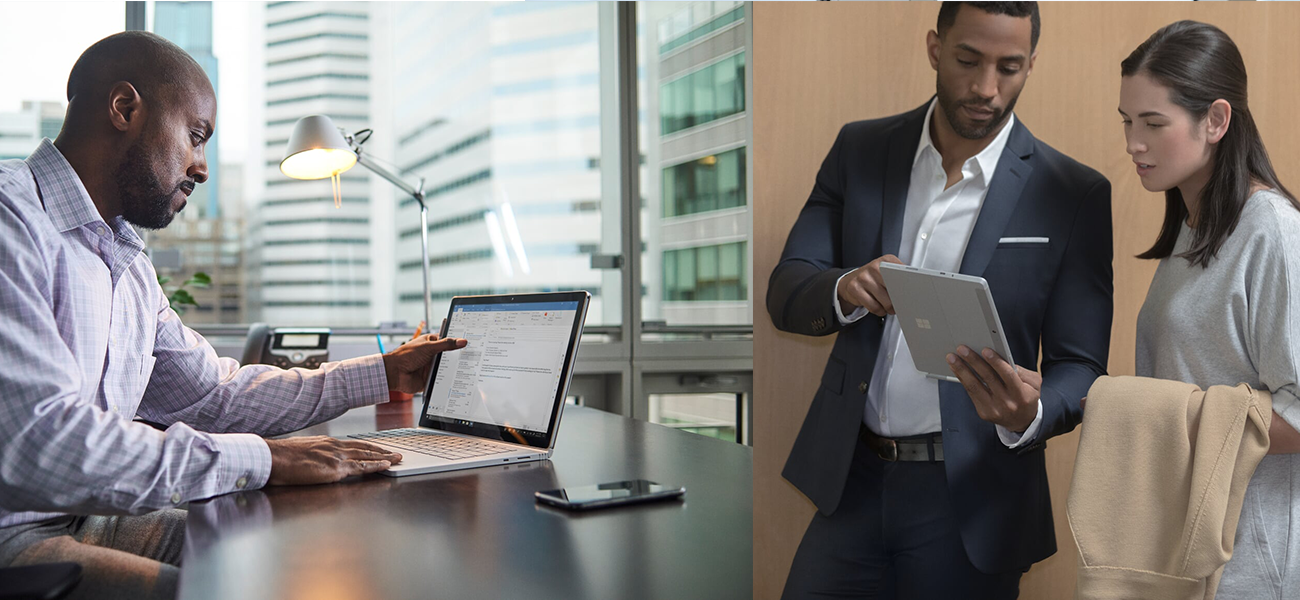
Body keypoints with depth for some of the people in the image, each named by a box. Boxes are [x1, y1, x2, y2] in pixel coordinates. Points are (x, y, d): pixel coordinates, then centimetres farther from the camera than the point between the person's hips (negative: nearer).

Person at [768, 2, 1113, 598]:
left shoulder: (1074, 195, -6)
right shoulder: (860, 151, 2)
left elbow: (1079, 366, -5)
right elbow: (785, 293, -1)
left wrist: (1028, 416, -27)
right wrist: (846, 290, -24)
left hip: (970, 498, -2)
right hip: (851, 481, 2)